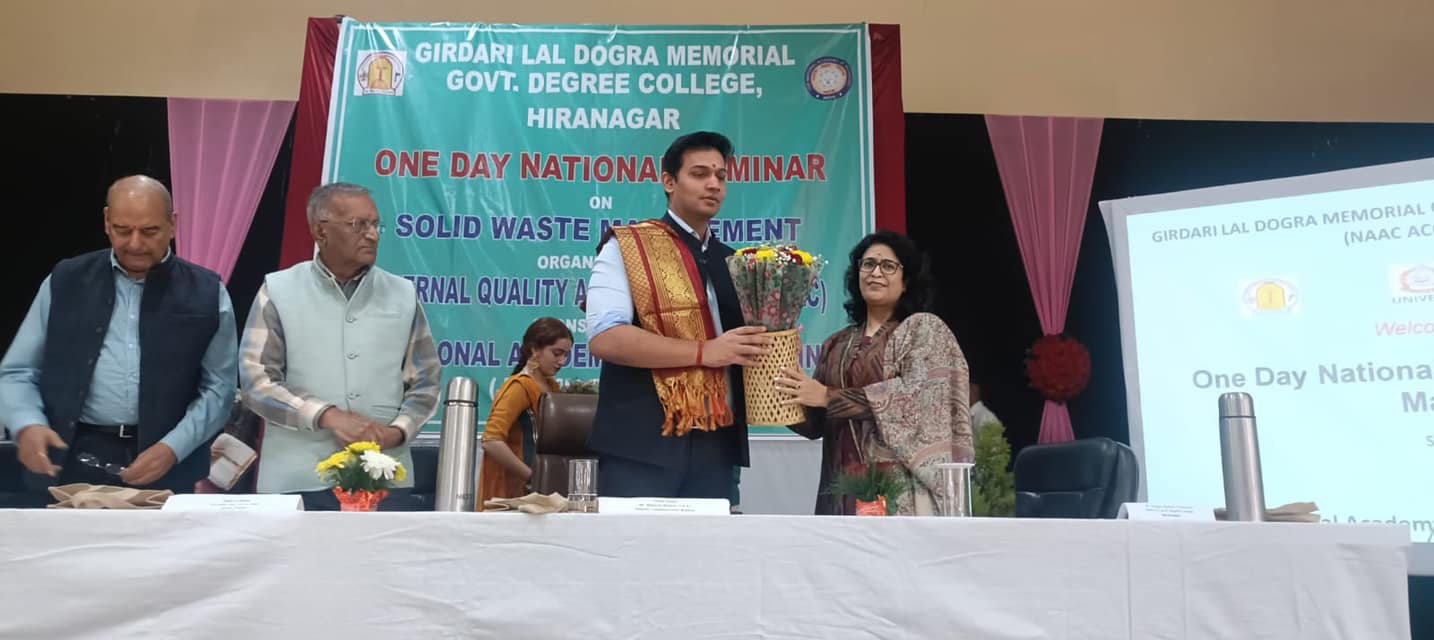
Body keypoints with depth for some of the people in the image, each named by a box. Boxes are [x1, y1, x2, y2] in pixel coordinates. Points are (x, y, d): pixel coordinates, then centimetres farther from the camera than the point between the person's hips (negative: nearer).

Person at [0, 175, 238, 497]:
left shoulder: (206, 293, 3)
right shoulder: (65, 282, 8)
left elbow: (218, 388, 1)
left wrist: (173, 448, -12)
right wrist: (27, 424, -11)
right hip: (72, 463, 1)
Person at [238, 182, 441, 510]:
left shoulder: (403, 295, 8)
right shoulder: (279, 290, 2)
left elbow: (425, 382, 9)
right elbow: (256, 380, -3)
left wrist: (398, 431, -9)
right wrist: (327, 416, -15)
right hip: (298, 481, -1)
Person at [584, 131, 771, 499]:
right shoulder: (626, 247, -1)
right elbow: (604, 338, -14)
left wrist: (771, 346, 0)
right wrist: (703, 351, -17)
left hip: (716, 445, 6)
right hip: (642, 443, -5)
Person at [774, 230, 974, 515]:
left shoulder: (925, 328, 2)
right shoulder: (837, 344, 14)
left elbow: (915, 394, -13)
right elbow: (817, 425, 12)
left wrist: (828, 396, -14)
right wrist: (786, 394, -7)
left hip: (902, 486, -4)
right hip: (845, 487, 4)